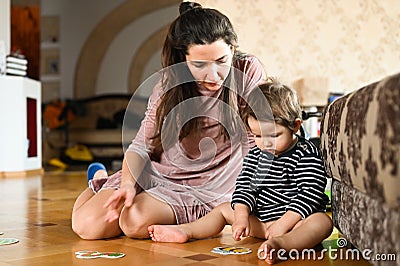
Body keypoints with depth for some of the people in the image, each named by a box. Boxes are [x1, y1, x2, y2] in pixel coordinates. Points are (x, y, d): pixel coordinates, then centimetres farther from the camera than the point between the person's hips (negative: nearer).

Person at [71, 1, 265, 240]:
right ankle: (100, 181, 26)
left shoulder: (248, 71, -13)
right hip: (154, 174, 3)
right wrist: (128, 184, -24)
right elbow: (141, 145, -3)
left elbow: (258, 143, -14)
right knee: (87, 225, -10)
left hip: (202, 188, -2)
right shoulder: (169, 85, -6)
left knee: (136, 221, -28)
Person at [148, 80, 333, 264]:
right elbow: (244, 187, 6)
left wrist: (283, 224, -22)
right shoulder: (255, 156, 6)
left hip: (296, 220, -6)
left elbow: (309, 194, -17)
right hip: (259, 219, 6)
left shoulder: (307, 156, -12)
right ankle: (185, 231, -7)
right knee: (224, 210, 8)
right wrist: (241, 217, -11)